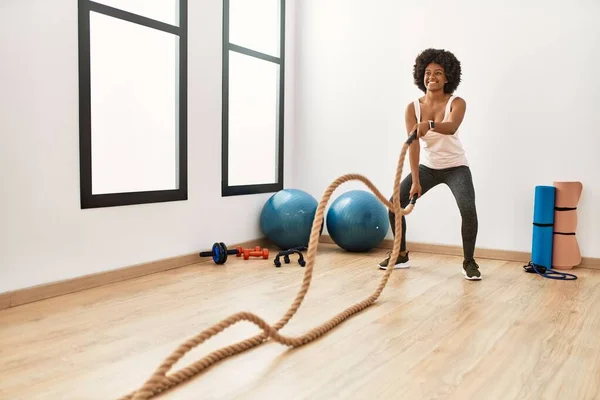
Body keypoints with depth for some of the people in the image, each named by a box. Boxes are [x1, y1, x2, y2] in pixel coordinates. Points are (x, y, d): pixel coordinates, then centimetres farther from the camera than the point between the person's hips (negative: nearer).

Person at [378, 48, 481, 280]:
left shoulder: (457, 103, -17)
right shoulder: (412, 108, -10)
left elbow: (451, 128, -39)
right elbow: (414, 144, -19)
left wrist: (429, 125, -62)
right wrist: (415, 180, -28)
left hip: (455, 167, -3)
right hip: (427, 167, 3)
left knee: (468, 209, -26)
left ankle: (469, 262, -5)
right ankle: (402, 255, 11)